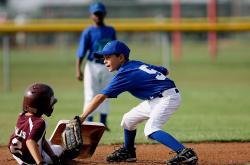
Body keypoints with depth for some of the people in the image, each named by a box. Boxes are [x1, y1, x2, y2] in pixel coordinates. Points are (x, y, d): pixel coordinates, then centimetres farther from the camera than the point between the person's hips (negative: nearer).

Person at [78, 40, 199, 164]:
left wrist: (82, 118, -18)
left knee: (151, 130, -25)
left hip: (167, 97, -10)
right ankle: (128, 152, 36)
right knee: (128, 119, 17)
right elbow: (164, 71, 15)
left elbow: (100, 97, -18)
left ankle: (185, 153, -35)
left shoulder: (124, 74, -14)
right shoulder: (138, 64, 10)